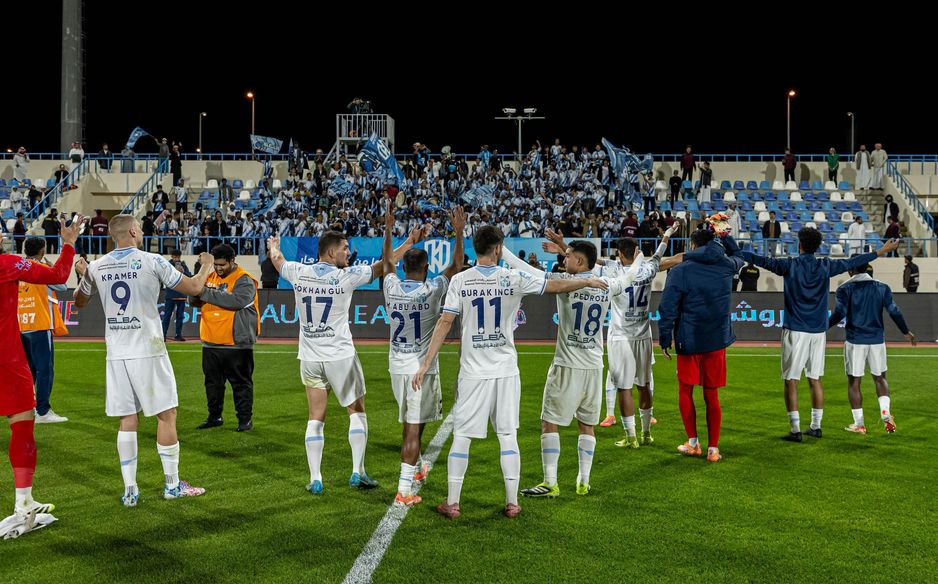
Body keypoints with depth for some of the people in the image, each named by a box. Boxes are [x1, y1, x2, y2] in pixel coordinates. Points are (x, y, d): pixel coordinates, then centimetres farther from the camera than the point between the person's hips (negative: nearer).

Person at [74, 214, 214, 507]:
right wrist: (206, 265, 15)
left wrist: (83, 274, 33)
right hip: (148, 351, -4)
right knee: (166, 415, 6)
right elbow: (194, 288, -2)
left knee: (127, 420, 9)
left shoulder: (97, 267, 5)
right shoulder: (152, 262, -8)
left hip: (116, 354, 5)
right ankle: (172, 485, 12)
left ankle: (130, 490, 9)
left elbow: (79, 302, 21)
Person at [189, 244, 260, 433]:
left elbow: (237, 300, -26)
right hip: (211, 343, 6)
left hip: (237, 344, -6)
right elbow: (193, 301, 11)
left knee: (241, 383, 2)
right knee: (213, 382, 15)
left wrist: (207, 293, -25)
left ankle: (245, 419, 10)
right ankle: (214, 416, 26)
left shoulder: (244, 280, -9)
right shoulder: (210, 277, 12)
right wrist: (196, 291, -14)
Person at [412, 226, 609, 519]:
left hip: (473, 372, 0)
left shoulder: (460, 281, -3)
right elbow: (556, 285, 6)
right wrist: (588, 282, 23)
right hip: (506, 371, 0)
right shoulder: (513, 278, -3)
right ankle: (512, 503, 13)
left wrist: (426, 363, -5)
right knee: (508, 435, 9)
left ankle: (452, 503, 9)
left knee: (462, 435, 5)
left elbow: (445, 322, -7)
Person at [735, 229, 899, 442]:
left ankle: (795, 430, -4)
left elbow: (762, 260, -6)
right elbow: (853, 262, 15)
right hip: (818, 331, 4)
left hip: (795, 331, -4)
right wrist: (881, 252, 29)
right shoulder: (826, 266, 4)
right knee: (815, 379, 13)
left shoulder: (790, 265, -7)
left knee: (791, 381, -1)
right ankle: (816, 426, 18)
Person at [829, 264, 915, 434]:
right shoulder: (882, 287, 5)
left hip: (855, 341, -3)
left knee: (854, 381, 6)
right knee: (880, 378, 17)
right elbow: (894, 311, 2)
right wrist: (906, 332, 14)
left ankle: (859, 423, 7)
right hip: (877, 340, 3)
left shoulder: (845, 288, -3)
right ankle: (885, 411, -5)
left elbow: (839, 312, -15)